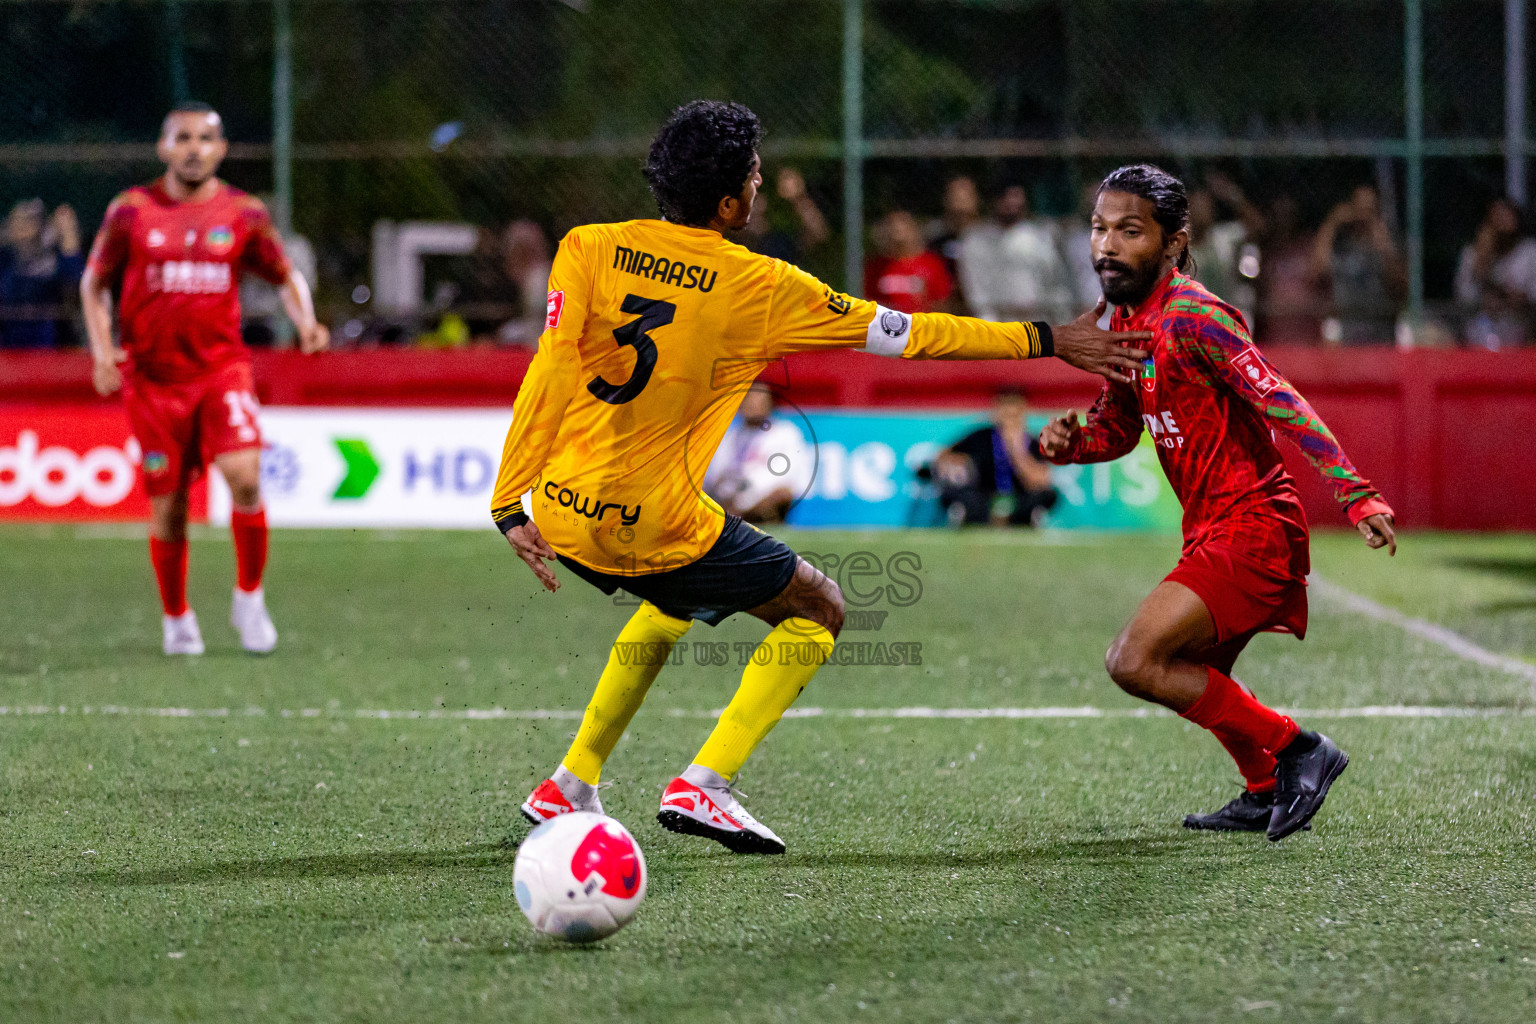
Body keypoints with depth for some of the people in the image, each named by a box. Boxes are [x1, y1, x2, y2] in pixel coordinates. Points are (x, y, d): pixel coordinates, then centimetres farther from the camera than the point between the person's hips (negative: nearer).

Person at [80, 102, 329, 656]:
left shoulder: (244, 213, 1)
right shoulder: (131, 210, 0)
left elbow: (286, 276, 12)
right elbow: (95, 283, 10)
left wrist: (306, 322, -7)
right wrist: (102, 348, -3)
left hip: (222, 369, 0)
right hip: (152, 376, 0)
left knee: (244, 476, -21)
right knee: (167, 506, 4)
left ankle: (249, 599, 0)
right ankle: (176, 617, 26)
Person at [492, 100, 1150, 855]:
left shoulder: (588, 248, 1)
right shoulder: (759, 287, -6)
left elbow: (550, 373, -9)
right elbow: (904, 333, 1)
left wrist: (511, 504, -7)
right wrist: (1046, 342, 10)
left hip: (560, 510, 6)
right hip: (652, 522, -6)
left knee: (674, 598, 35)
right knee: (818, 611, 14)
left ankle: (571, 786, 32)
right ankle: (703, 786, 1)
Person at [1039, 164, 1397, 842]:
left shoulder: (1192, 317, -18)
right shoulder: (1127, 324, 10)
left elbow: (1282, 404, -25)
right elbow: (1118, 428, 22)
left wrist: (1355, 494, -33)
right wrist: (1069, 442, -1)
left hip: (1249, 528, -10)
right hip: (1214, 530, 10)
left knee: (1134, 662, -19)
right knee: (1195, 680, 27)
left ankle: (1295, 750, -10)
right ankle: (1268, 794, 46)